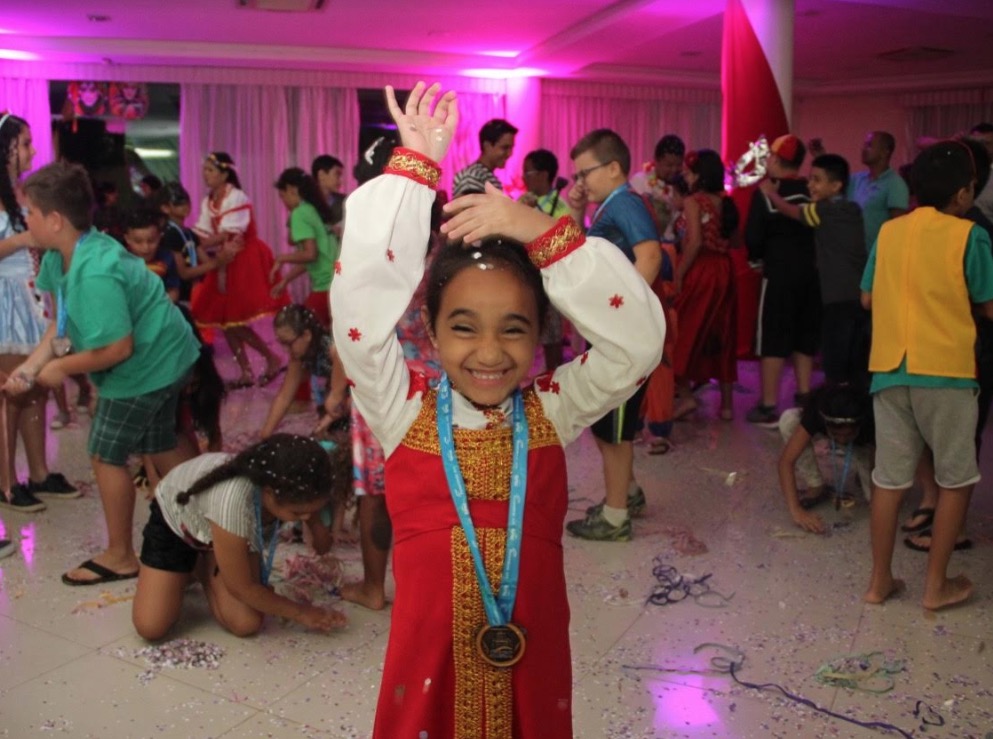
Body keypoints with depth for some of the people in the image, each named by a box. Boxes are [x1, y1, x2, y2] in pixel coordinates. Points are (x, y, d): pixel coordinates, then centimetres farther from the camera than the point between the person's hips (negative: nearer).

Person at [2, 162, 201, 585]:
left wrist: (61, 368, -16)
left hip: (147, 364, -10)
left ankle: (120, 556, 16)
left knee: (107, 455, 2)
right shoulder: (61, 255, -1)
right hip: (163, 357, 10)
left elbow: (117, 348, -30)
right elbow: (63, 322, 4)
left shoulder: (93, 274, -32)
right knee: (159, 447, 21)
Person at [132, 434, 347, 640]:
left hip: (242, 527, 4)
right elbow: (242, 588, -29)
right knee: (150, 627, -15)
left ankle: (203, 569, 17)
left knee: (247, 624, -12)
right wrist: (300, 612, -19)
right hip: (175, 521, -4)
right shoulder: (233, 502, -47)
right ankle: (184, 572, 15)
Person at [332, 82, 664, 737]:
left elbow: (639, 338, -15)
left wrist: (543, 232, -19)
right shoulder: (406, 411, -8)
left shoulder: (552, 412, -5)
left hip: (533, 670, 1)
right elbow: (360, 299, -18)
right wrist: (415, 169, -14)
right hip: (428, 669, -1)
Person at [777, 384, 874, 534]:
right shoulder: (816, 412, -37)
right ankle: (816, 488, -12)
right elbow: (786, 460, -40)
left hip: (862, 444, -2)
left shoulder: (872, 420, -40)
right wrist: (796, 511, -47)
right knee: (789, 420, -30)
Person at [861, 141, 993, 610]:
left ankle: (879, 580, 17)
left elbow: (867, 298, 12)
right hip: (945, 370, -4)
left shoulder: (889, 231, 7)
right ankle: (936, 584, 16)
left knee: (889, 478, 10)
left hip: (889, 369, 4)